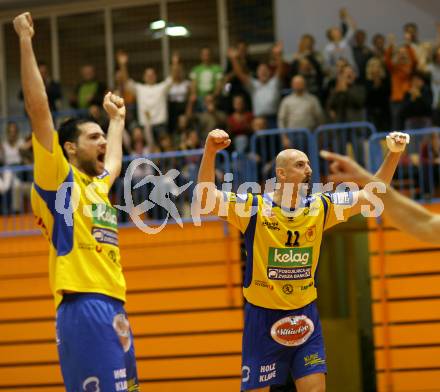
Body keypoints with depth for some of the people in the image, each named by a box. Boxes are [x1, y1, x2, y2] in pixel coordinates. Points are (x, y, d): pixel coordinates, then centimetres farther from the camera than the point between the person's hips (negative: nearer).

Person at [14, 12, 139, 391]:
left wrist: (117, 119, 59)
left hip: (114, 307, 9)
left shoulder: (98, 186, 21)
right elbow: (39, 109, -6)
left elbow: (113, 160, 46)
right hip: (84, 307, -9)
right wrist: (26, 42, -7)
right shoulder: (57, 178, 1)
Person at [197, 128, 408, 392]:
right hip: (263, 317, -3)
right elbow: (205, 199, -20)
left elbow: (370, 195, 5)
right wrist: (210, 152, -34)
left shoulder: (321, 208, 2)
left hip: (305, 316, 3)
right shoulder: (254, 207, -10)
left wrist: (394, 154, -7)